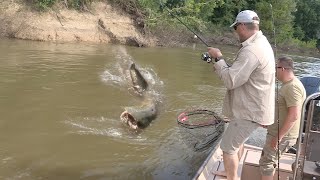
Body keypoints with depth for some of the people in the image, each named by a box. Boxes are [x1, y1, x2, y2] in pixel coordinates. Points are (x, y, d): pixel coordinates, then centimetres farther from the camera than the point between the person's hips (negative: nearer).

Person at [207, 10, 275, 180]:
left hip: (250, 111, -11)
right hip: (253, 107, 11)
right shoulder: (261, 43, 8)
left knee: (228, 147, -1)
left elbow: (230, 80, -27)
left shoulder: (251, 50, -27)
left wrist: (218, 58, -15)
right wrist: (221, 63, 5)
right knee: (237, 141, 28)